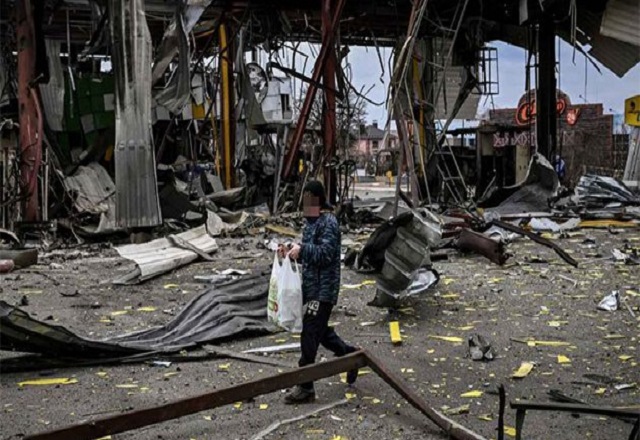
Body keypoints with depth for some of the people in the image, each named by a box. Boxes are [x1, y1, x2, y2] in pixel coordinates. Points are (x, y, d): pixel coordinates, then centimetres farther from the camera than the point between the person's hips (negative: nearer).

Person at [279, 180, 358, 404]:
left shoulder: (328, 222, -15)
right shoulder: (311, 222, 13)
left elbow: (325, 253, -24)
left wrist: (302, 249, -28)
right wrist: (291, 250, 3)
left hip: (323, 289, -9)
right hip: (311, 287, 10)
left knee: (309, 337, -6)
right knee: (320, 331, 20)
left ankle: (305, 388, 1)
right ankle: (351, 356, 39)